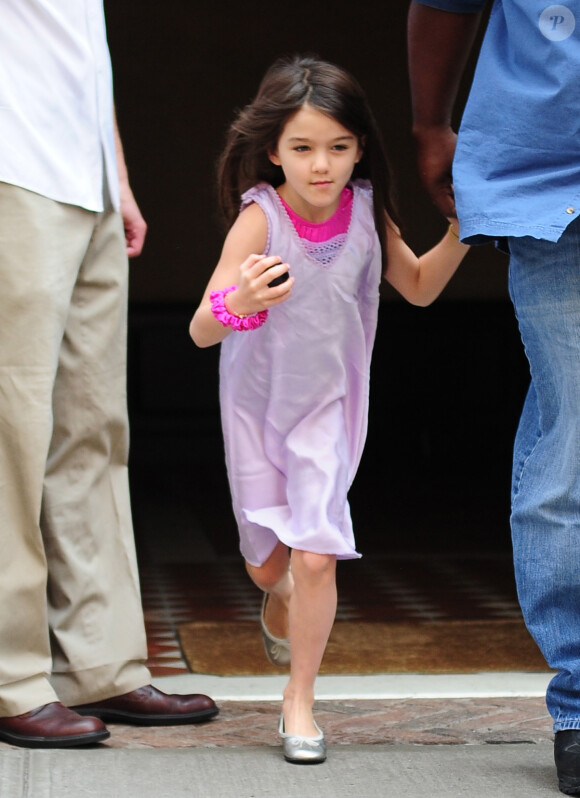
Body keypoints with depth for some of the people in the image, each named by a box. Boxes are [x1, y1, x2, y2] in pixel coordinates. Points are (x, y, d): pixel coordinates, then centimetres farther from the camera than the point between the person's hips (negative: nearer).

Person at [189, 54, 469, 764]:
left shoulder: (366, 210, -13)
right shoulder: (259, 219, -24)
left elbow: (419, 287, 6)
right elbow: (200, 332, -31)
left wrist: (461, 231, -10)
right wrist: (239, 302, -52)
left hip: (330, 406, 1)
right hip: (257, 405, -1)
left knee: (315, 558, -11)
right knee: (267, 564, 13)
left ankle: (299, 699, 7)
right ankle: (279, 601, 51)